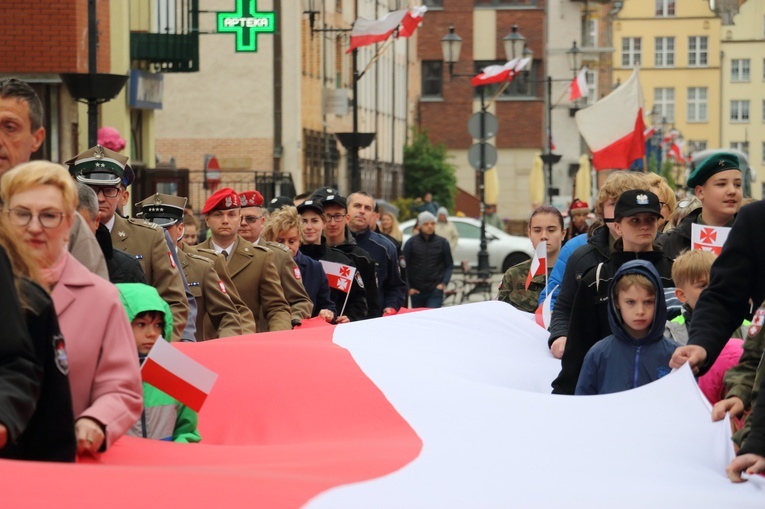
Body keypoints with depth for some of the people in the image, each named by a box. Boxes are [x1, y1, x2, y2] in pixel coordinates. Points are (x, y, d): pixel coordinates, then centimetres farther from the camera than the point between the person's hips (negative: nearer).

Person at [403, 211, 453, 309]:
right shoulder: (411, 243, 0)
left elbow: (449, 265, 7)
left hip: (435, 290, -1)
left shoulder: (442, 242, 3)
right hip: (416, 291, 1)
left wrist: (444, 283, -7)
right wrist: (408, 287, -4)